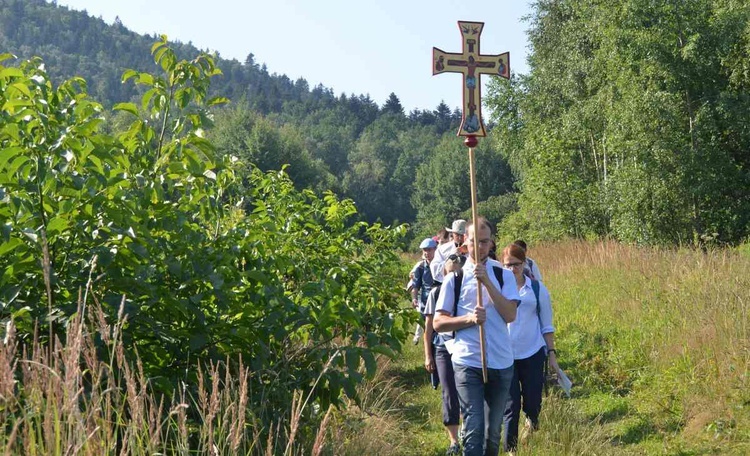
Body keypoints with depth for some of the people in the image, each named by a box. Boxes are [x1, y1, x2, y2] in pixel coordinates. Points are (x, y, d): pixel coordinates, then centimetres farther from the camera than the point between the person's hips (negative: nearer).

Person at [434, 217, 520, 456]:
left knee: (494, 429, 16)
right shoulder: (454, 278, 1)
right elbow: (438, 322, 0)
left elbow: (510, 315, -9)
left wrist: (487, 282, -17)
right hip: (467, 363, -2)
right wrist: (469, 319, -16)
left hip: (501, 362, 2)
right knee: (473, 429, -6)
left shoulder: (503, 275, 5)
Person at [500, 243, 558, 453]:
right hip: (505, 355, -1)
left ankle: (532, 420, 39)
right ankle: (510, 448, 13)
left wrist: (552, 353, 5)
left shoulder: (537, 288, 2)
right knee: (510, 406, 1)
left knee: (533, 402, 6)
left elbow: (546, 325, 8)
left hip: (533, 353, 1)